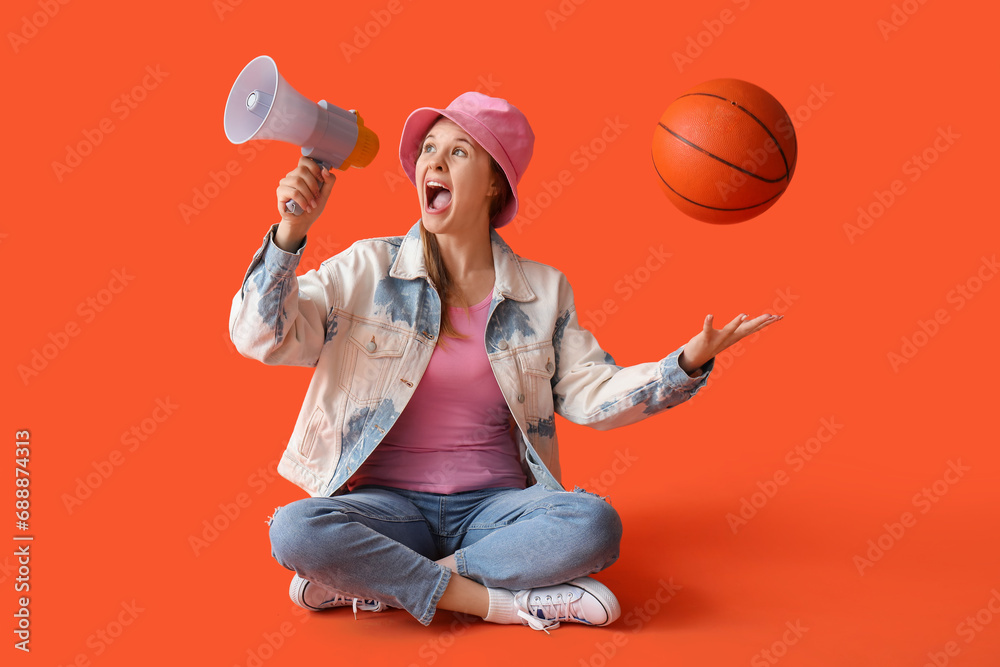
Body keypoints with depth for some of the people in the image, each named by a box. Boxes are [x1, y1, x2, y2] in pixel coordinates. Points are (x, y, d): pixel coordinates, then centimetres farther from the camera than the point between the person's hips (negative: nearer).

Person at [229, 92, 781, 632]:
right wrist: (291, 232, -19)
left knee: (595, 525, -29)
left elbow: (592, 394, 4)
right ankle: (504, 601, -20)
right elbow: (261, 337, -6)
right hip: (391, 506, -1)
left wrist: (688, 362, -10)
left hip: (495, 507, 1)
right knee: (295, 530, -31)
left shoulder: (543, 291, 5)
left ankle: (375, 585, -17)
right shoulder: (367, 270, 0)